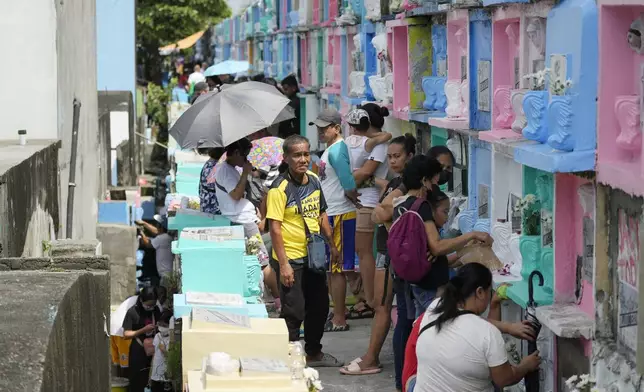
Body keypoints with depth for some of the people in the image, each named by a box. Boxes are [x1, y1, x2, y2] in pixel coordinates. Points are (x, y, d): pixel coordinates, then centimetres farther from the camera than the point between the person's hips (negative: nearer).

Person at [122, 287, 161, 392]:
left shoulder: (156, 310, 2)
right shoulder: (132, 312, -13)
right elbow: (126, 334, -12)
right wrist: (143, 330, -21)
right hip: (138, 351, -4)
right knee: (137, 383, 0)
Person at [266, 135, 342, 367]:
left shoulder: (314, 180, 5)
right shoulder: (279, 188, -17)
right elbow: (275, 227, -19)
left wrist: (331, 244, 15)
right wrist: (283, 264, -22)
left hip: (313, 257, 8)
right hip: (291, 259, -8)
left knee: (319, 307, 18)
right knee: (294, 312, -3)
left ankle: (314, 353, 34)